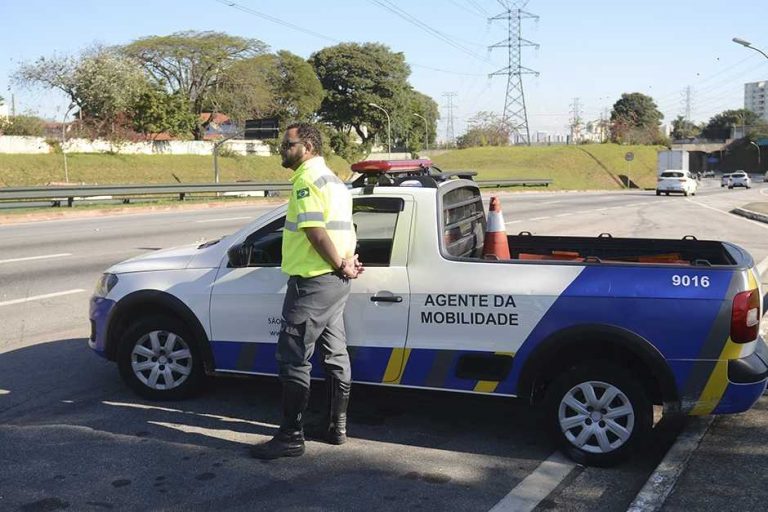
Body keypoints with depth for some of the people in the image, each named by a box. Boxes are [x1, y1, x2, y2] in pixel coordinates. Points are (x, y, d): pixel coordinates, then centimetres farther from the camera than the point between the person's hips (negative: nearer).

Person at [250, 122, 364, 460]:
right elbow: (345, 229, 20)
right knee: (336, 355, 14)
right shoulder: (332, 178, 19)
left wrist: (340, 264, -13)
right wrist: (348, 262, 6)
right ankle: (336, 427, 24)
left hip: (312, 282, -10)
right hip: (336, 282, 11)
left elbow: (314, 230, -23)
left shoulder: (307, 179, -14)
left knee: (292, 358, -4)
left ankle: (291, 437, 1)